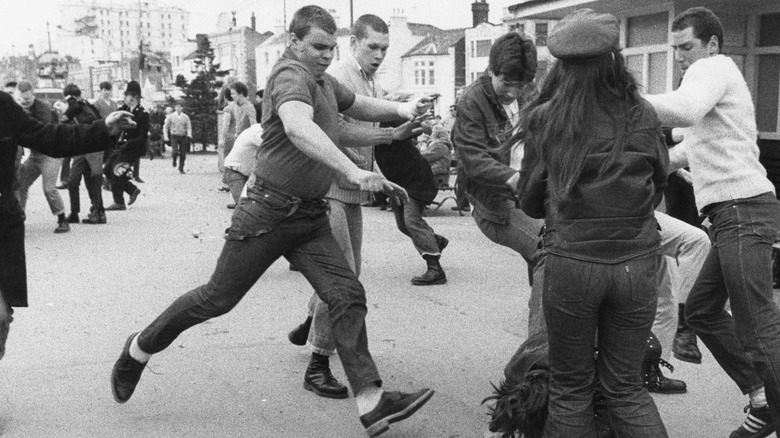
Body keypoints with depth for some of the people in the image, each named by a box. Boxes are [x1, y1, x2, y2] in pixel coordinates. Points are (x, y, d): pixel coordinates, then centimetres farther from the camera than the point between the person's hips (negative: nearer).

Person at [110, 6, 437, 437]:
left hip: (310, 215, 8)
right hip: (270, 211, -8)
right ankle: (139, 349, 25)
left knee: (347, 295, -5)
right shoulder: (291, 74, -16)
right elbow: (297, 127, -37)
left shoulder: (323, 80, 14)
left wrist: (400, 108, 9)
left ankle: (371, 402, -6)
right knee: (219, 297, 3)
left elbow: (358, 104, 30)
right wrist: (352, 171, -47)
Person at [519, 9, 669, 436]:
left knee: (571, 388, 13)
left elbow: (530, 202, 5)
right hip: (637, 260, 2)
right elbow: (658, 186, 14)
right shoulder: (643, 117, 0)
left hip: (572, 260, -1)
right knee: (625, 386, 16)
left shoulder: (544, 119, -4)